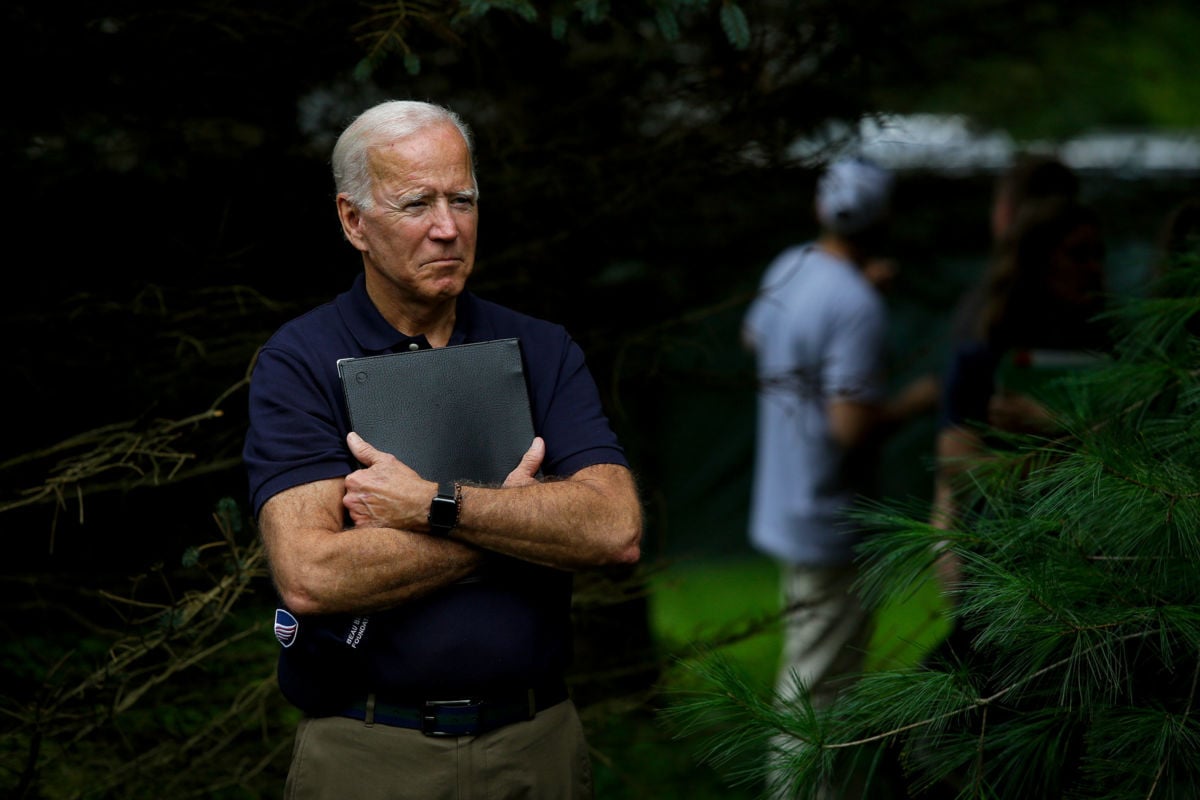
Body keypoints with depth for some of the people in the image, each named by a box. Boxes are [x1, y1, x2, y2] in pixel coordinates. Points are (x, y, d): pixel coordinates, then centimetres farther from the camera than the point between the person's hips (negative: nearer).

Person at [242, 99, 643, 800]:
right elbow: (310, 576, -19)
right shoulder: (299, 362, -6)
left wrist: (435, 506, -18)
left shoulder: (543, 352, 4)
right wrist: (518, 515, -12)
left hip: (541, 743, 3)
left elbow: (617, 530, -10)